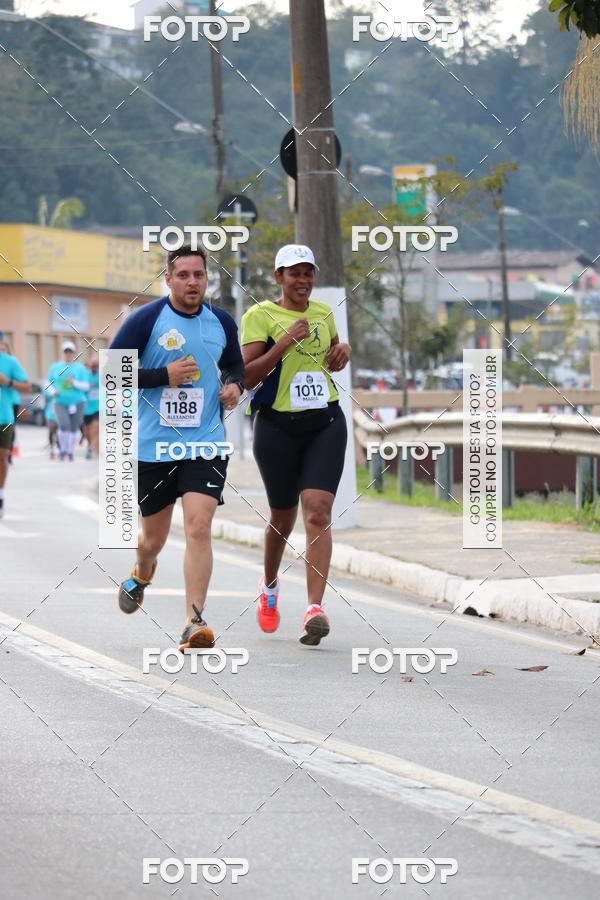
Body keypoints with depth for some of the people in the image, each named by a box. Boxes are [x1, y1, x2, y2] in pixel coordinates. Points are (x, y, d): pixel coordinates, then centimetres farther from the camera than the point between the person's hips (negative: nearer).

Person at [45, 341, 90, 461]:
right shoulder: (55, 367, 8)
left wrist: (74, 383, -18)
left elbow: (86, 386, -1)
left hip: (77, 402, 0)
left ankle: (71, 451, 23)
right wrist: (52, 391, -3)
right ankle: (63, 449, -3)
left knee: (74, 428, 5)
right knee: (64, 425, -21)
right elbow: (48, 382, 16)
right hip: (60, 402, 0)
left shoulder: (80, 368, 2)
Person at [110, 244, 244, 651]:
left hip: (206, 445, 1)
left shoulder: (222, 322, 5)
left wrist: (235, 386, 1)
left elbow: (234, 365, 23)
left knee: (199, 526, -17)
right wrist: (164, 376, -18)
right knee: (154, 536, 13)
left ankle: (195, 623, -16)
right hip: (153, 445, -1)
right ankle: (141, 576, 49)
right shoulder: (146, 320, -7)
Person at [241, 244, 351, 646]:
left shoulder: (323, 312, 10)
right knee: (283, 517, 12)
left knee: (318, 512, -15)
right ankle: (270, 585, 42)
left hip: (325, 423, 2)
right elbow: (246, 376, -11)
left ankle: (315, 608, -22)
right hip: (278, 427, -2)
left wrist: (343, 351, 6)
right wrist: (284, 342, -20)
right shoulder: (259, 315, -5)